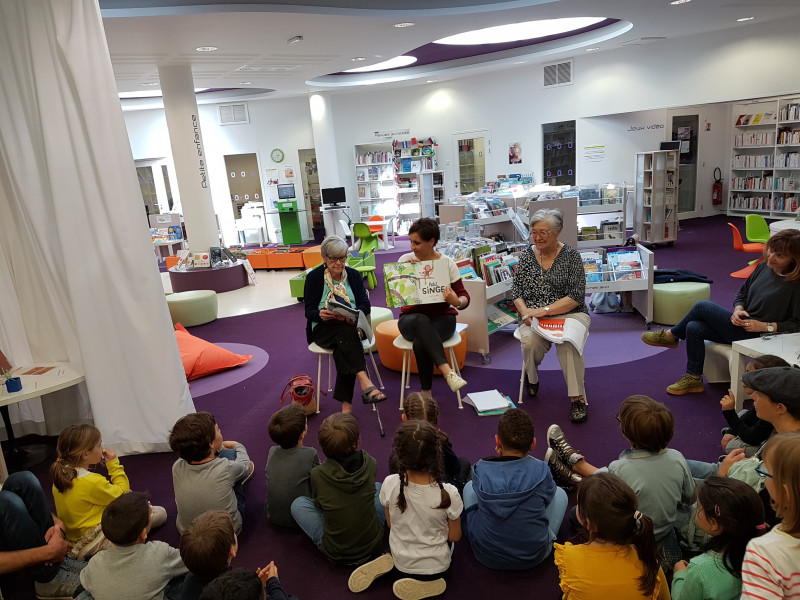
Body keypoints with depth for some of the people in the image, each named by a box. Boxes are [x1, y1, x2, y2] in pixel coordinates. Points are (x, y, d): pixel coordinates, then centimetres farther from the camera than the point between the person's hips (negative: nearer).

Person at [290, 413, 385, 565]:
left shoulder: (317, 474, -19)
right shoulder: (370, 463, -15)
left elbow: (318, 504, 2)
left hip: (336, 555, -2)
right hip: (373, 545, 2)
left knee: (298, 504, 14)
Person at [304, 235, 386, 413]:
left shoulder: (354, 275, 11)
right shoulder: (314, 277, 4)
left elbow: (365, 305, 2)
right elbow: (309, 310, -3)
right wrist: (321, 314, -28)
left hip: (351, 325, 2)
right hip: (323, 328, -1)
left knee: (343, 348, -34)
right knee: (348, 333, -36)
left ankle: (346, 402, -35)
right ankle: (366, 385, -49)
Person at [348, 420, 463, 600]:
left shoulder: (390, 484, -24)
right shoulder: (448, 493, -30)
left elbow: (391, 524, -4)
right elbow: (455, 536, -13)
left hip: (401, 561, 2)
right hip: (436, 566, -2)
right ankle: (425, 581, 7)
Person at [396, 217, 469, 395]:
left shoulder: (446, 262, 1)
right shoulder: (405, 260, 3)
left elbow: (464, 297, 0)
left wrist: (457, 302, -25)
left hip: (441, 317, -1)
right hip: (411, 318, 1)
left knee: (420, 342, -35)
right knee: (421, 321, -39)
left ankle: (426, 393, -23)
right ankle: (447, 371, -44)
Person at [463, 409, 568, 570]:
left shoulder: (480, 469, -19)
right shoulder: (541, 471, -20)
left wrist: (501, 457, 0)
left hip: (486, 556, 1)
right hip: (533, 558, 0)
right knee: (560, 493, 18)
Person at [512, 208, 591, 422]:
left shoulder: (571, 256, -1)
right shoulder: (526, 256, 8)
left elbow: (577, 296, -8)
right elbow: (516, 292, 8)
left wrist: (545, 310, -18)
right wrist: (525, 312, -12)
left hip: (569, 314, -2)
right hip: (533, 317, 2)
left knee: (568, 342, -36)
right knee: (530, 341, -32)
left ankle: (577, 398, -24)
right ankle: (532, 376, 2)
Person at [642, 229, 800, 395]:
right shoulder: (764, 267, 4)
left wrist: (765, 326, -19)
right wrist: (738, 310, -6)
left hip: (756, 337, -7)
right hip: (742, 324, 7)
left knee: (703, 306, -14)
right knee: (693, 328, -12)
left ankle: (671, 336, 12)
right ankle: (694, 379, 1)